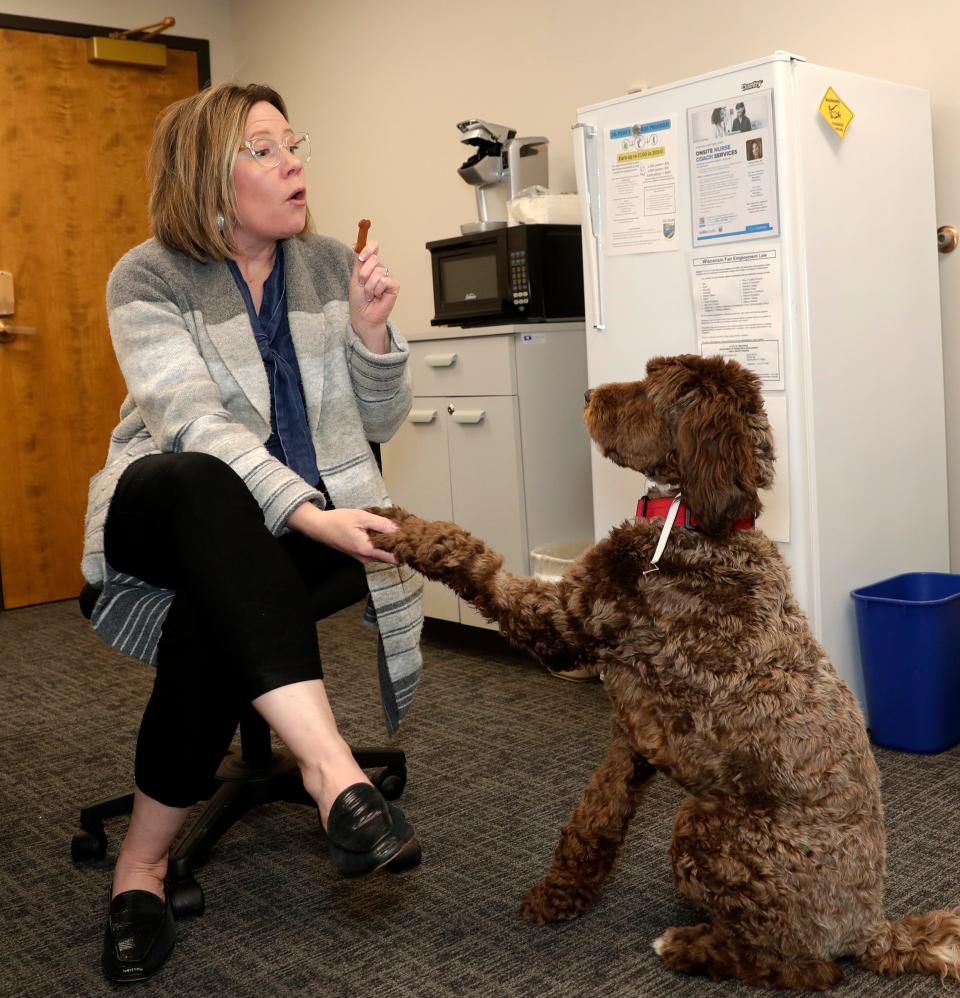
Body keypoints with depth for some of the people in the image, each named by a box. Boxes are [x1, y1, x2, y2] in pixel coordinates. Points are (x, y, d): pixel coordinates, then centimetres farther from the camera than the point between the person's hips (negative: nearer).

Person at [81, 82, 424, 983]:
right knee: (204, 490, -40)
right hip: (172, 509, -2)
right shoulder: (148, 278, -5)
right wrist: (309, 513, -34)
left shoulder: (330, 265, 6)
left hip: (312, 513, 2)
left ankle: (142, 865, -13)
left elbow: (378, 423, 7)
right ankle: (331, 767, -49)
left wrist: (371, 333, -12)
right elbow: (197, 425, -21)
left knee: (212, 622, -32)